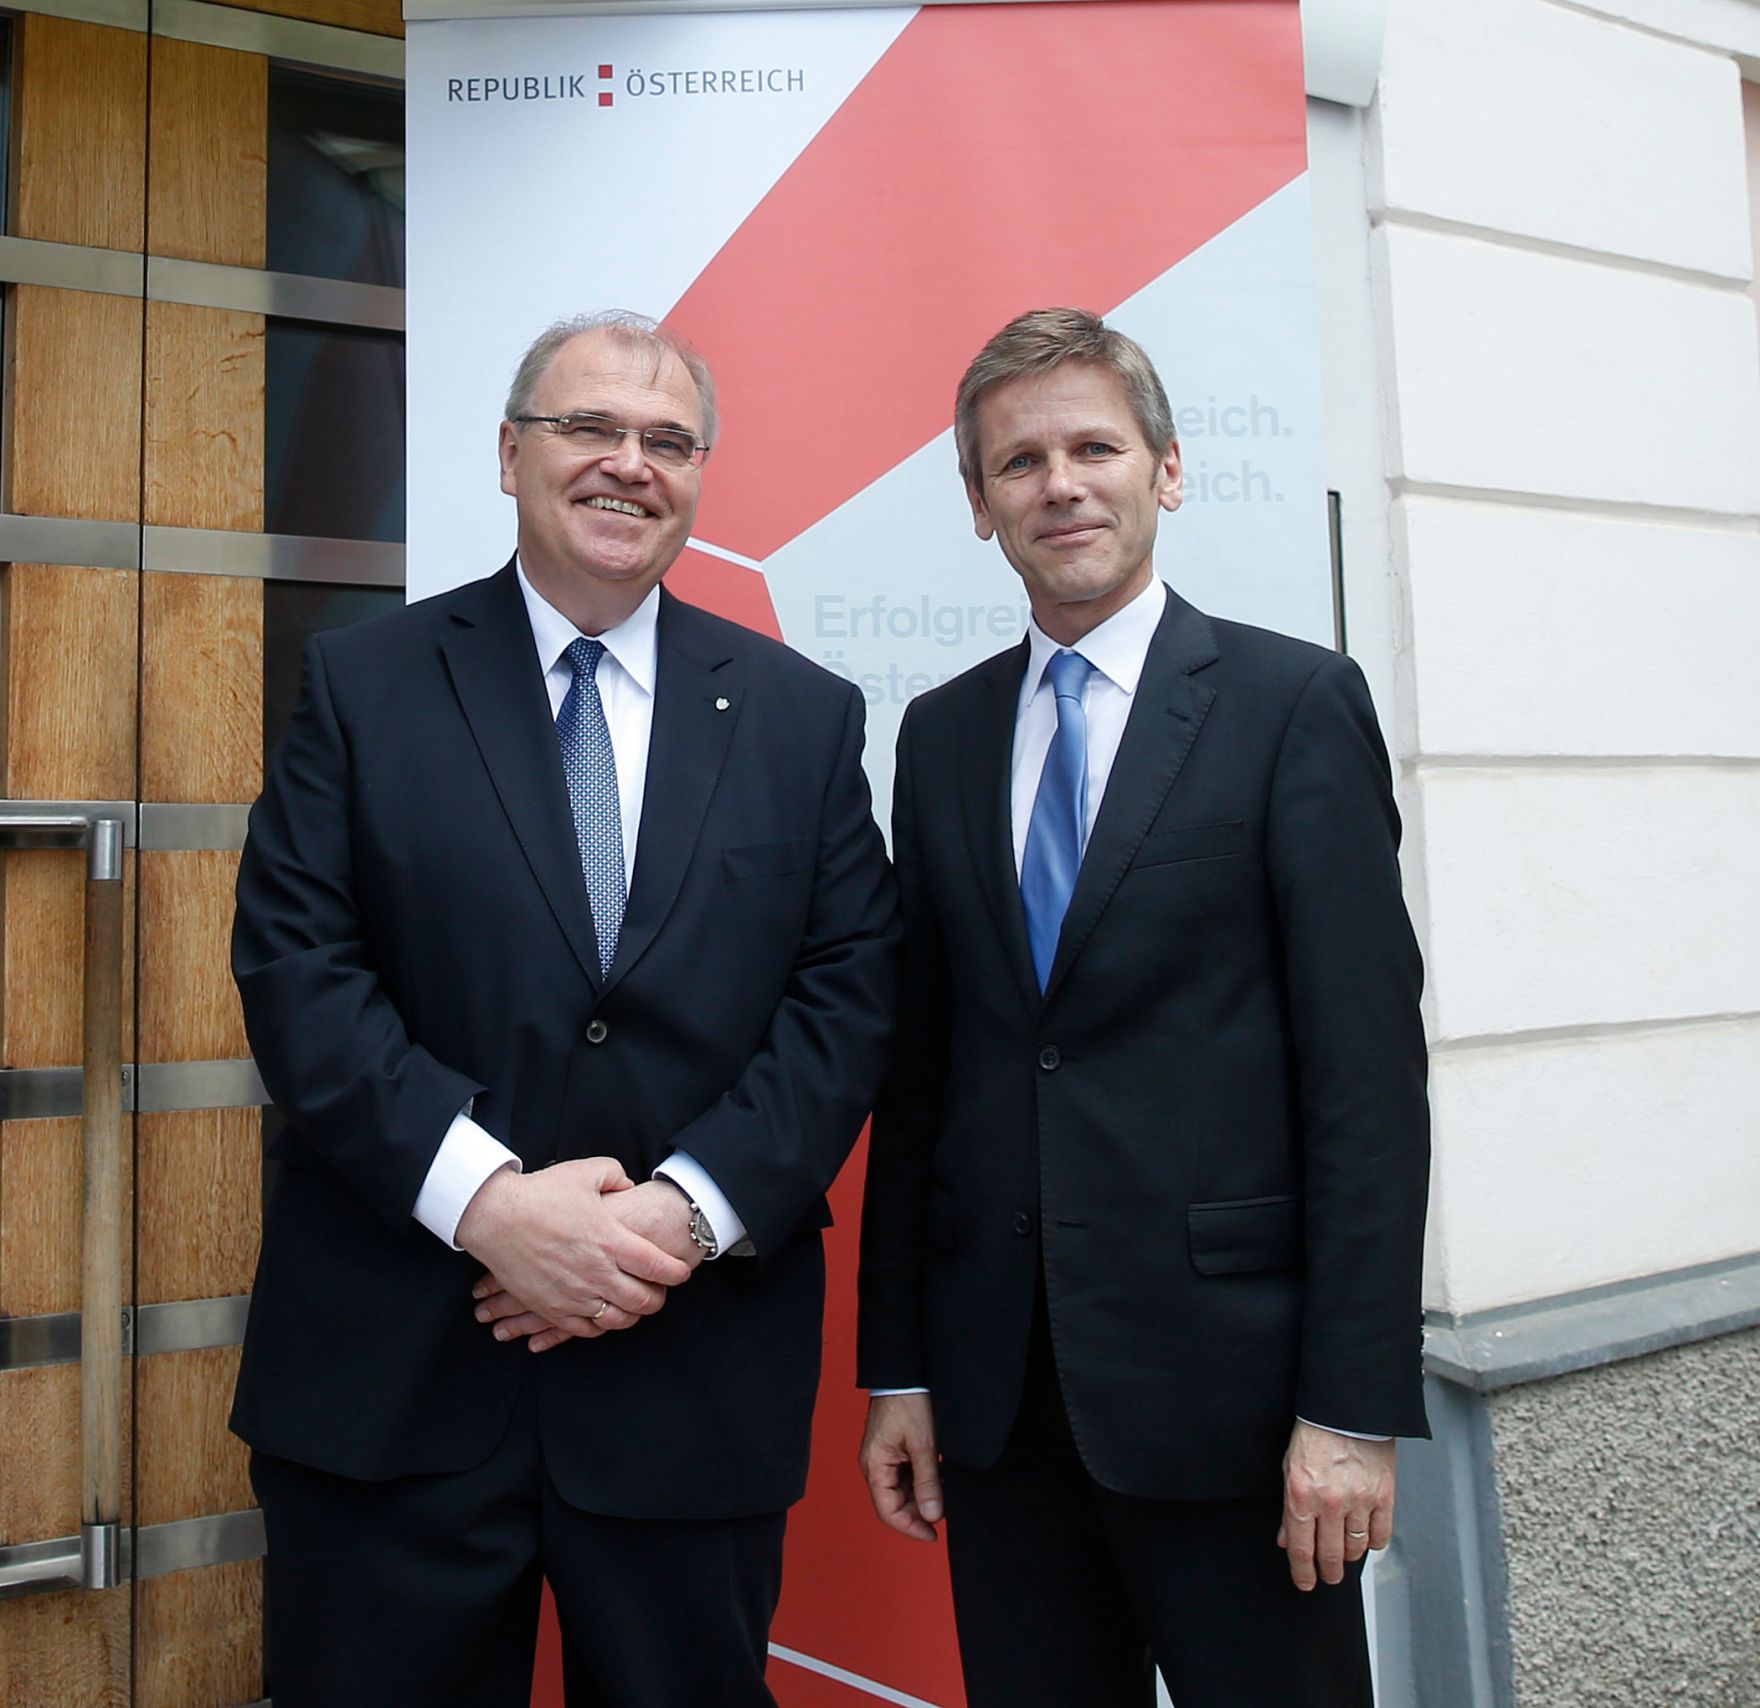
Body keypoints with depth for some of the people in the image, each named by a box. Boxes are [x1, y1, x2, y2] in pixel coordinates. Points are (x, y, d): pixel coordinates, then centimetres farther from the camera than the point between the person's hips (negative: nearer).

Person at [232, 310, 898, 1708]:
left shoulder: (804, 714, 5)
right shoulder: (361, 682, 3)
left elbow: (849, 993, -1)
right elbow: (295, 967, -5)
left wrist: (689, 1212, -13)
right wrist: (487, 1199, -16)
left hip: (698, 1367, 1)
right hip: (390, 1378, 0)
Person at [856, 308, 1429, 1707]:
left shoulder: (1295, 703, -5)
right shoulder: (941, 733, 8)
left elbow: (1368, 1069, -8)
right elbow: (919, 1063, 7)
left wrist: (1355, 1407, -11)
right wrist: (897, 1369, 7)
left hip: (1222, 1370, -3)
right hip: (999, 1386, 4)